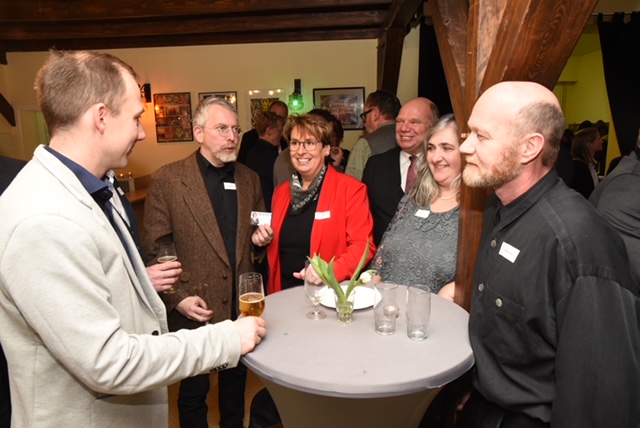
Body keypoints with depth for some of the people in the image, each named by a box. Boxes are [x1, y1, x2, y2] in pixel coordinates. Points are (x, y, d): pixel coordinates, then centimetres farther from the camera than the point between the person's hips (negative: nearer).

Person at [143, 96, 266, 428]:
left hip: (241, 307, 4)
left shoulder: (249, 179, 5)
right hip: (195, 310, -4)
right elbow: (153, 250, -8)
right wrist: (177, 298, -15)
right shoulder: (167, 179, -9)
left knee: (236, 385, 23)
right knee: (193, 392, 17)